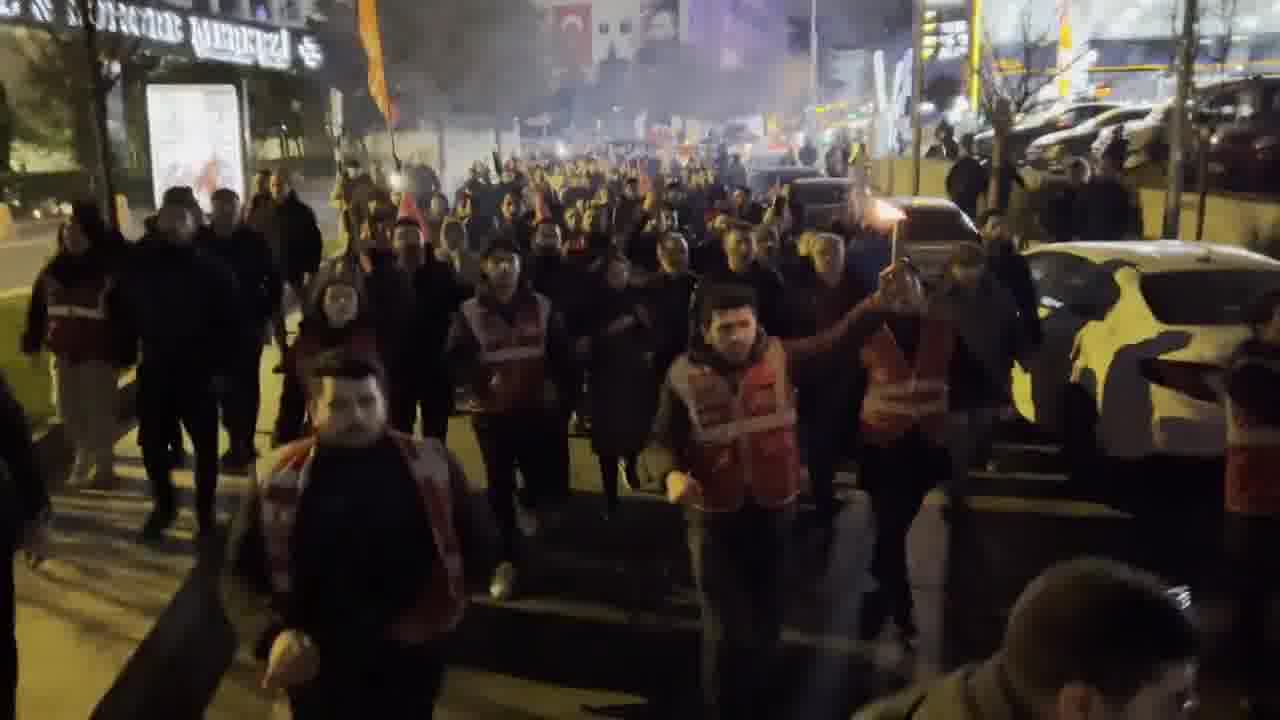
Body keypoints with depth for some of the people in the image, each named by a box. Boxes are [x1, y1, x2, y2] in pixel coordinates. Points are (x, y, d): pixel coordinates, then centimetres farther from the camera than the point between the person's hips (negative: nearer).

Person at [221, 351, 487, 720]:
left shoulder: (430, 468, -8)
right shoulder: (280, 481, -9)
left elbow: (472, 542, 3)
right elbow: (240, 575, -6)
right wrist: (274, 635, -23)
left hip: (408, 664, 0)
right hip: (315, 666, 0)